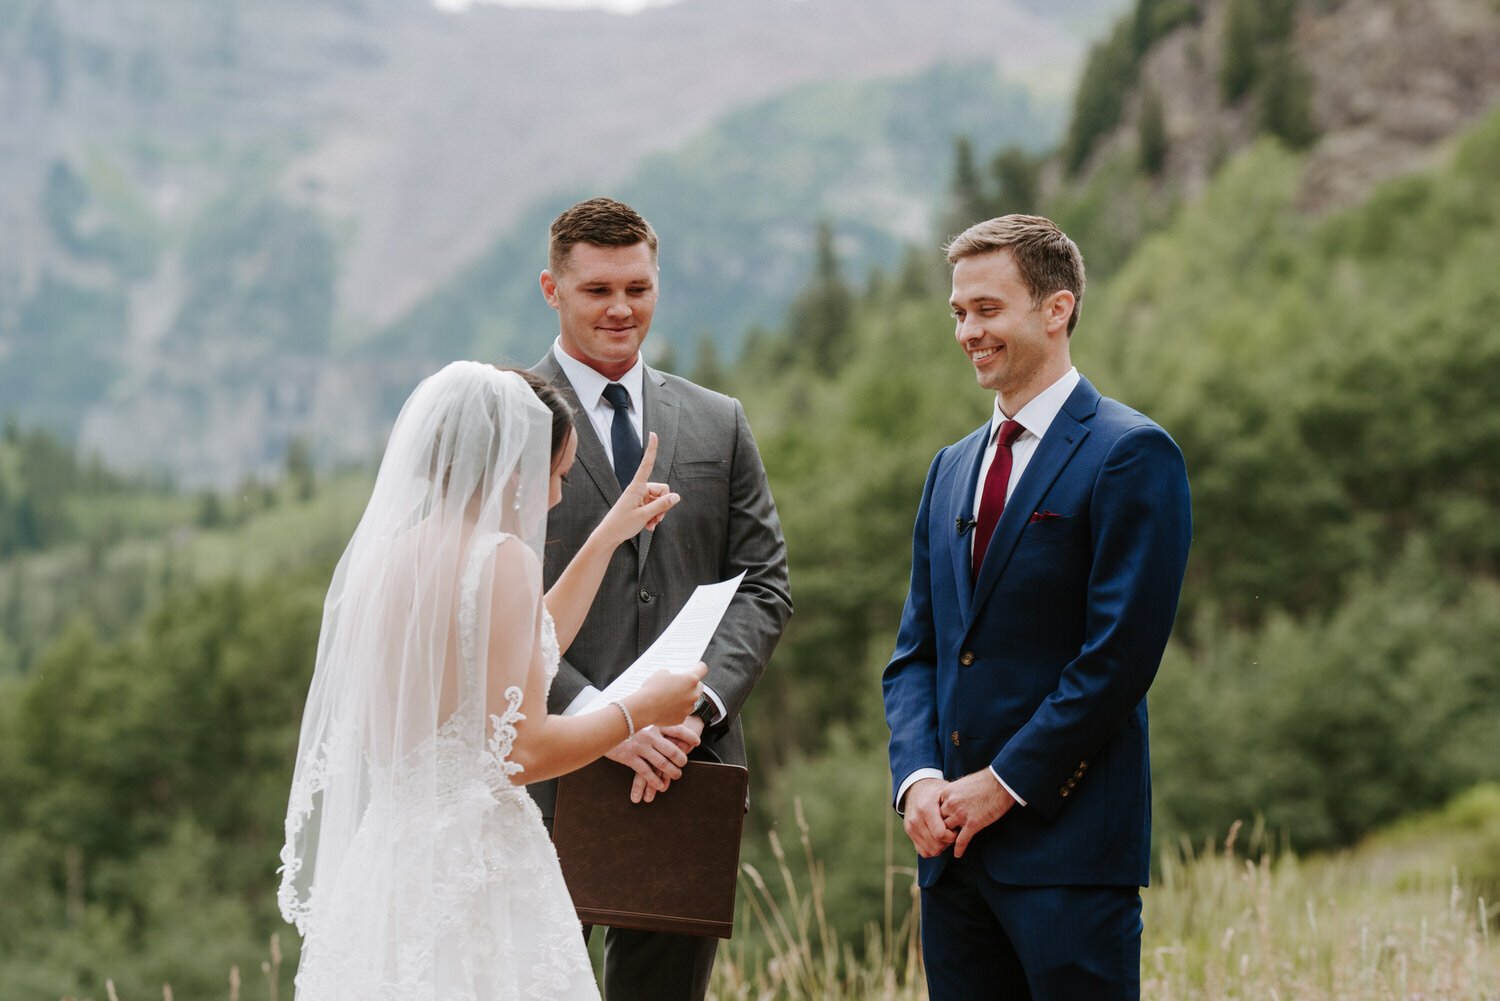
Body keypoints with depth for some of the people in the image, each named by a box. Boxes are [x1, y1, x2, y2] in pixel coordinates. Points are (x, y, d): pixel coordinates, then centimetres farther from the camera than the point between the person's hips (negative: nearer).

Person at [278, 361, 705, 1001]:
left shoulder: (382, 556, 11)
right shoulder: (501, 559, -13)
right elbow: (520, 751, -17)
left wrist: (606, 540, 29)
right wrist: (641, 710, -2)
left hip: (385, 854, 8)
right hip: (479, 869, -8)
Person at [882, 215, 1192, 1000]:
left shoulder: (1130, 455, -6)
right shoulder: (951, 469, 18)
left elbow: (1120, 655, -13)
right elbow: (915, 652, 16)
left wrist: (1004, 783, -11)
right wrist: (919, 778, -2)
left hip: (1069, 842, -7)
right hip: (955, 846, 7)